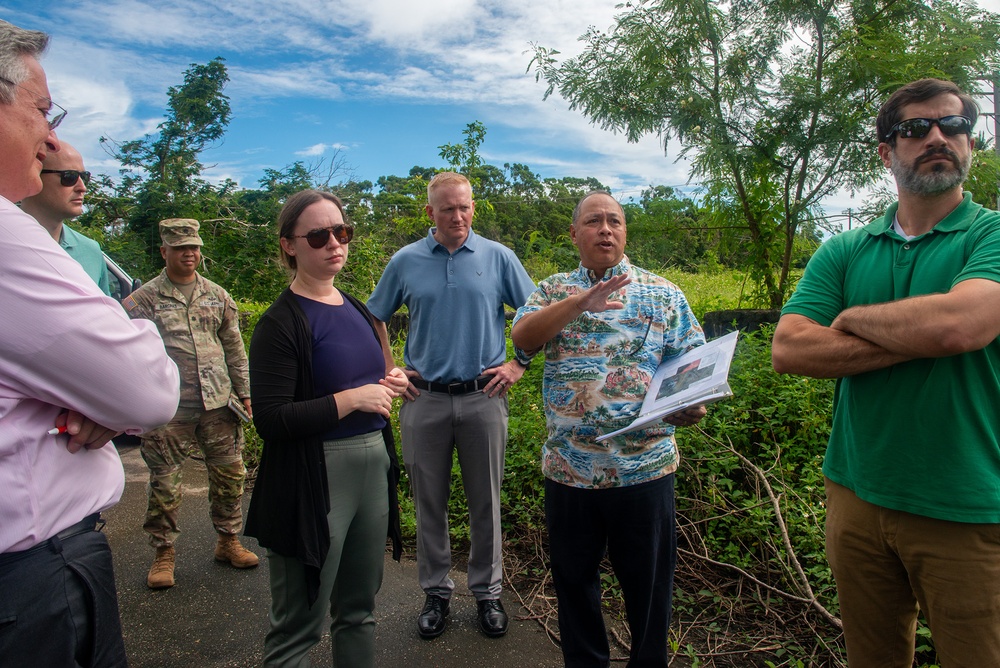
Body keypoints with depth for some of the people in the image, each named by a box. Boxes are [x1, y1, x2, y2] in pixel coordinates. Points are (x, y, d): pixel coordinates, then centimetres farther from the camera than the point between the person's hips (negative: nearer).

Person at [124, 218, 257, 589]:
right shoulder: (143, 300, 0)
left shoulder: (217, 296, 11)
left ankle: (229, 540, 26)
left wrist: (244, 393, 12)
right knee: (165, 485, 5)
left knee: (229, 474, 9)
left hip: (219, 404, 4)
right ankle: (163, 553, 22)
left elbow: (234, 347, 15)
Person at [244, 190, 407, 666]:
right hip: (315, 481, -7)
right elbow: (270, 420, -19)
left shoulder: (355, 308, 10)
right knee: (298, 626, 9)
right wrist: (353, 398, -19)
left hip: (374, 466, 7)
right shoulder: (280, 323, -13)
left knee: (359, 611, 21)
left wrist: (387, 383, 4)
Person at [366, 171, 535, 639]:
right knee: (429, 501, 11)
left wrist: (519, 364, 1)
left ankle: (487, 590, 28)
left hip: (483, 397, -1)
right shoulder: (406, 262, 4)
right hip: (424, 399, 1)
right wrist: (388, 371, 6)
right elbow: (374, 319, 14)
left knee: (485, 500, 10)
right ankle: (436, 591, 28)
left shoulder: (498, 257, 2)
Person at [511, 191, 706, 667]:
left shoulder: (663, 293, 5)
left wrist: (692, 404, -19)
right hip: (569, 467, 1)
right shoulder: (553, 292, 7)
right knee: (573, 577, 17)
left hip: (644, 465, -1)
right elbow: (522, 337, -12)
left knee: (647, 581, 13)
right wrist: (580, 301, -24)